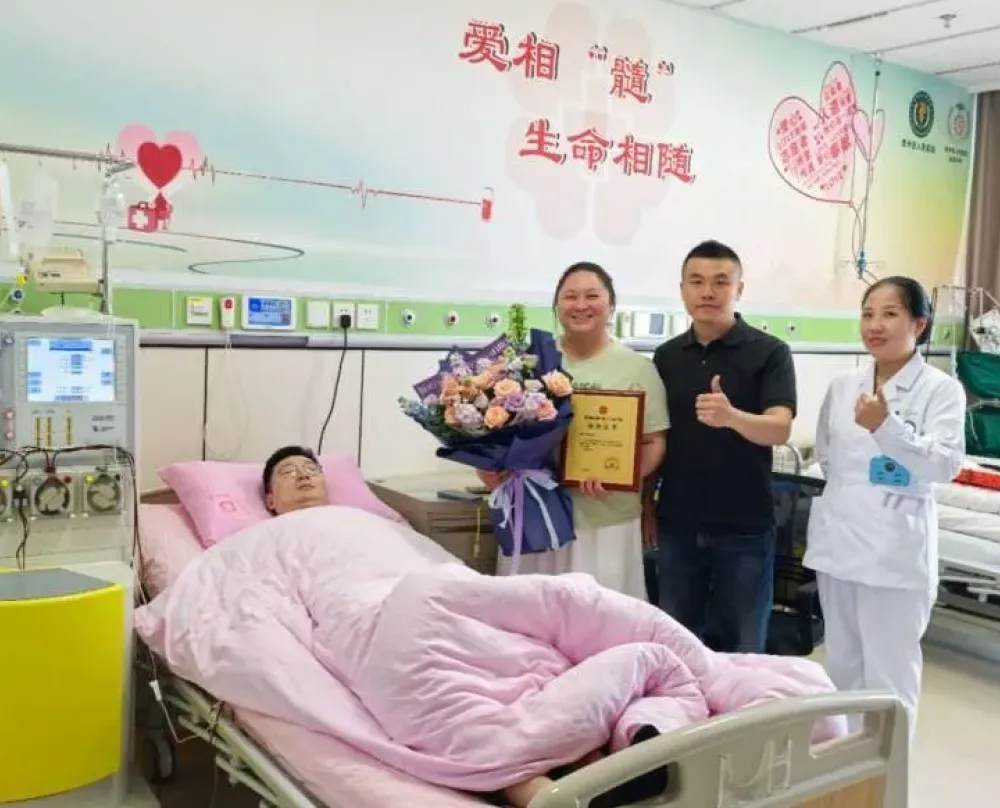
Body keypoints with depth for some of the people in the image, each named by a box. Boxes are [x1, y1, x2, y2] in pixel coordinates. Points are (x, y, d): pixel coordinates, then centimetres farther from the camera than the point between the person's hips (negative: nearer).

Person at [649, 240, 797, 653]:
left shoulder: (770, 352, -6)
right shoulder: (666, 356, 6)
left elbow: (780, 429, -18)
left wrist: (731, 417, -38)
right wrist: (646, 502, 6)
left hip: (744, 526, -3)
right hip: (677, 524, 4)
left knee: (740, 648, 9)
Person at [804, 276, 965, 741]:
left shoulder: (941, 389, -5)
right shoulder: (842, 387, 9)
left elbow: (946, 464, -19)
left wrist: (885, 425, -31)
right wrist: (850, 491, 12)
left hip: (895, 549, -5)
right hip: (839, 539, 5)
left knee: (888, 673, 0)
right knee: (841, 665, 16)